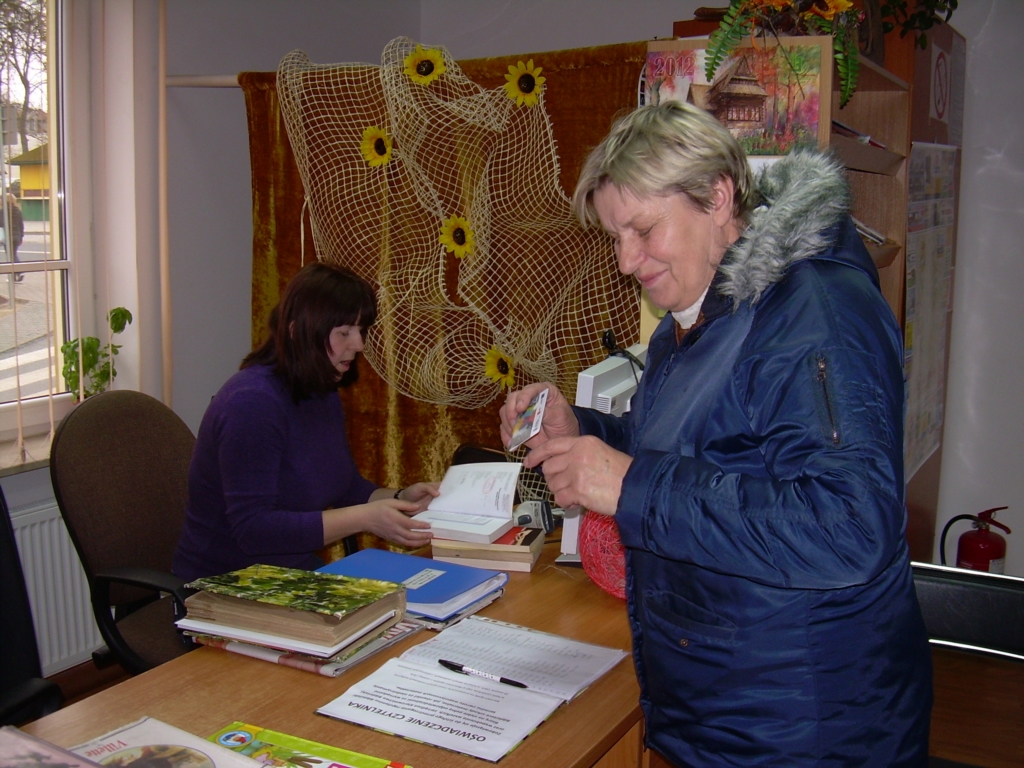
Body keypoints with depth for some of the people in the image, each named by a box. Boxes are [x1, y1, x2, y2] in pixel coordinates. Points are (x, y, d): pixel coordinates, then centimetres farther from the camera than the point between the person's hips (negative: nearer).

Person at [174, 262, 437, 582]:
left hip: (296, 576, 8)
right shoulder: (252, 403, -21)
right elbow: (252, 528, -25)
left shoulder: (324, 395, 7)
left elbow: (345, 486, 17)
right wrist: (364, 518, -27)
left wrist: (399, 498, -2)